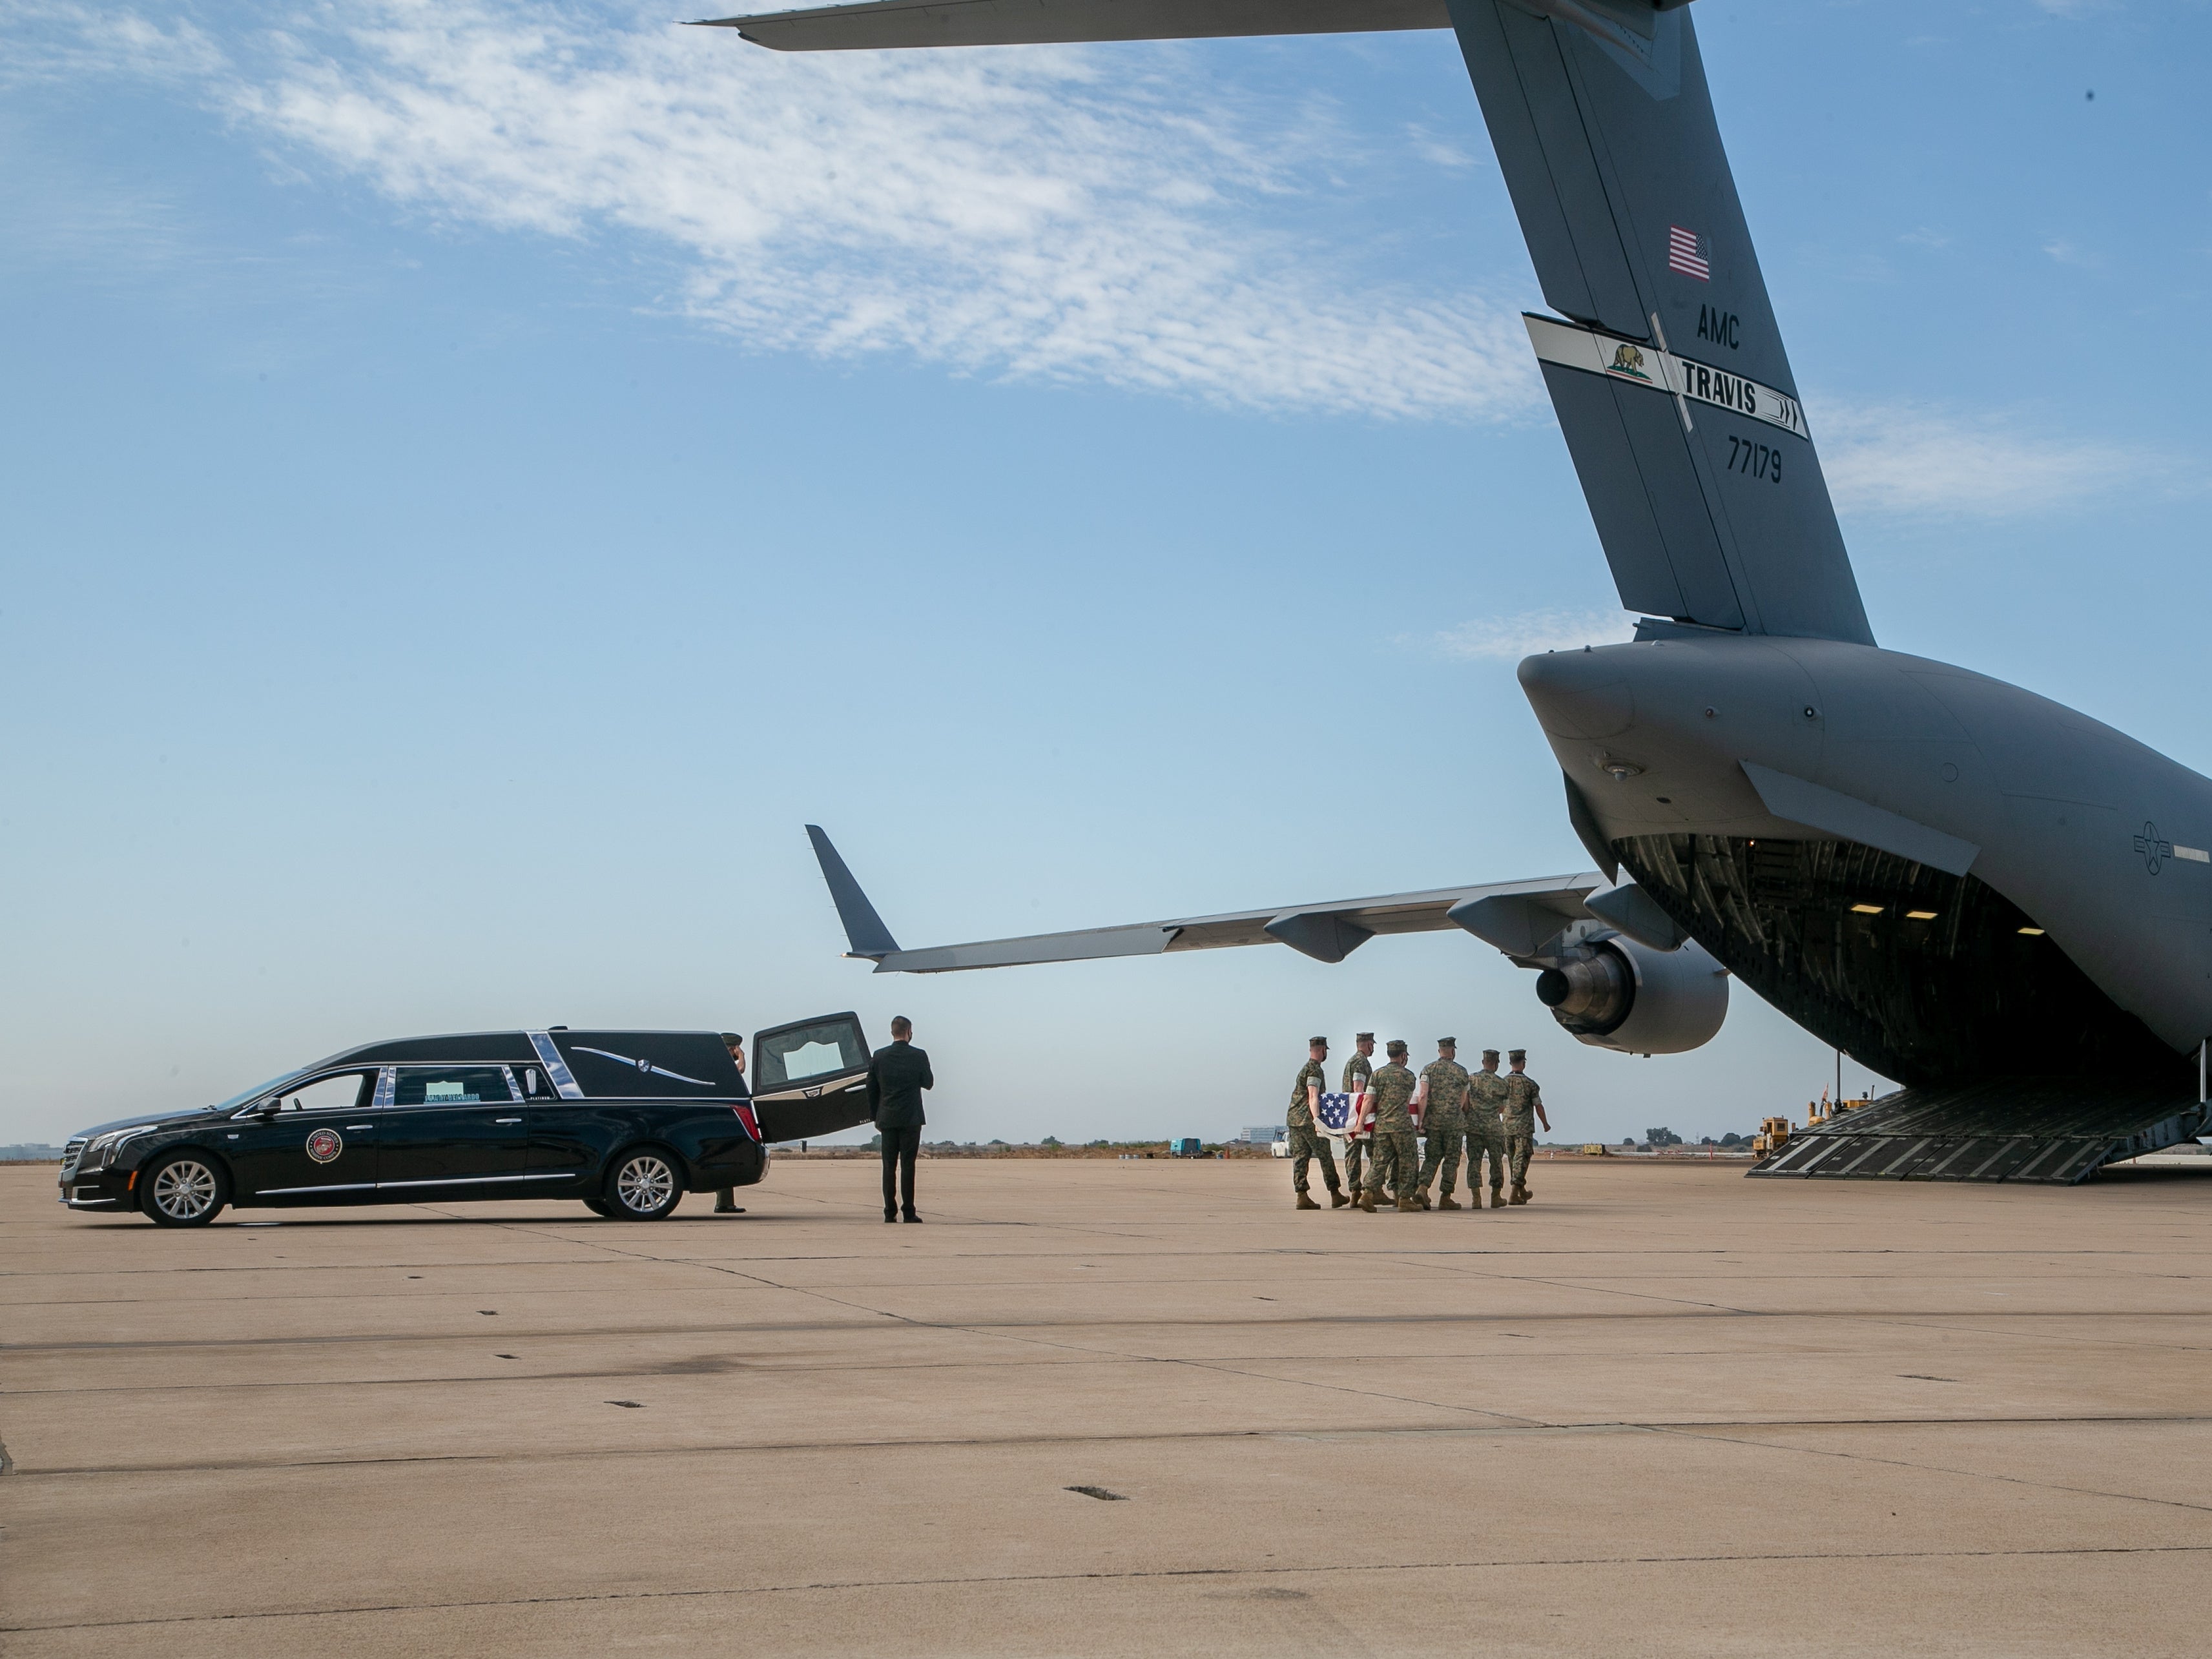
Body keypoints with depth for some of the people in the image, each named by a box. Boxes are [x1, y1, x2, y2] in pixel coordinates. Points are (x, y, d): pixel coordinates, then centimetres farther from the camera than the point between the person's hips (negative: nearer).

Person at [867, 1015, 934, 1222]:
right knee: (908, 1166, -1)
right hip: (911, 1119, -2)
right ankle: (908, 1212, -3)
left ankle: (890, 1213, 3)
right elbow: (928, 1083, 5)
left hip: (887, 1119, 2)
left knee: (889, 1166, 5)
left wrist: (876, 1116, 13)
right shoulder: (918, 1056, -5)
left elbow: (871, 1089, 5)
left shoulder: (878, 1057, 2)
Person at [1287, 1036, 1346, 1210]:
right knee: (1326, 1157, 1)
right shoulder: (1315, 1070, -10)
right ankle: (1335, 1195, 7)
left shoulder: (1304, 1069, 21)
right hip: (1309, 1120, -9)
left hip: (1294, 1119, 9)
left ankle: (1302, 1197, -3)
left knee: (1300, 1157, 3)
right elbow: (1313, 1096, -21)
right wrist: (1317, 1121, -27)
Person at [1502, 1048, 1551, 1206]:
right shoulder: (1530, 1084, -7)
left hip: (1507, 1127, 4)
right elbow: (1538, 1106, -2)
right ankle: (1515, 1193, -16)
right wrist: (1545, 1124, 12)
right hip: (1524, 1127, -4)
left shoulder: (1503, 1082, 2)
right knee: (1521, 1160, -5)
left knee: (1513, 1161, 14)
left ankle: (1522, 1192, 26)